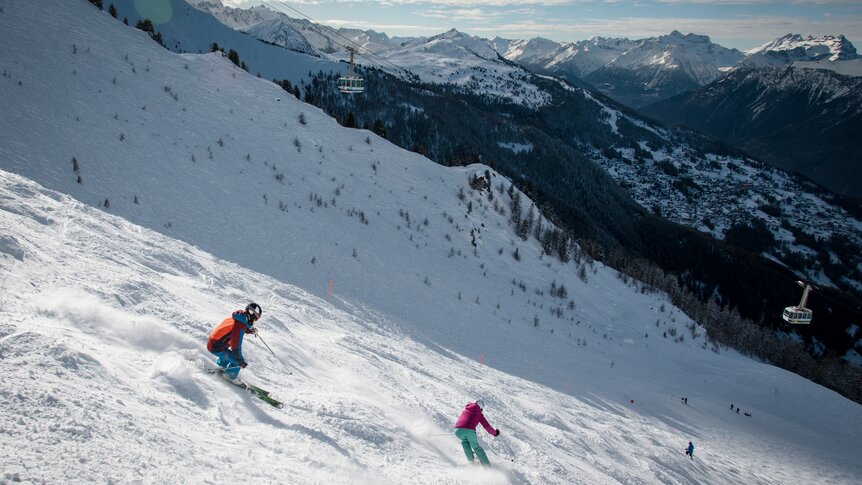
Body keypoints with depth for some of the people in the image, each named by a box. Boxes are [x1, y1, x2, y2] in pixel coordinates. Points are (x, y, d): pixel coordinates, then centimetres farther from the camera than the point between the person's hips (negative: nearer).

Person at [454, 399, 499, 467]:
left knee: (464, 441, 33)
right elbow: (486, 425, 21)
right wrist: (494, 432, 36)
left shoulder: (465, 410, 29)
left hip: (458, 430, 2)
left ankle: (471, 460, 25)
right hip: (469, 431, -2)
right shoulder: (479, 414, 19)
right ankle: (487, 464, 16)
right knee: (476, 446, 19)